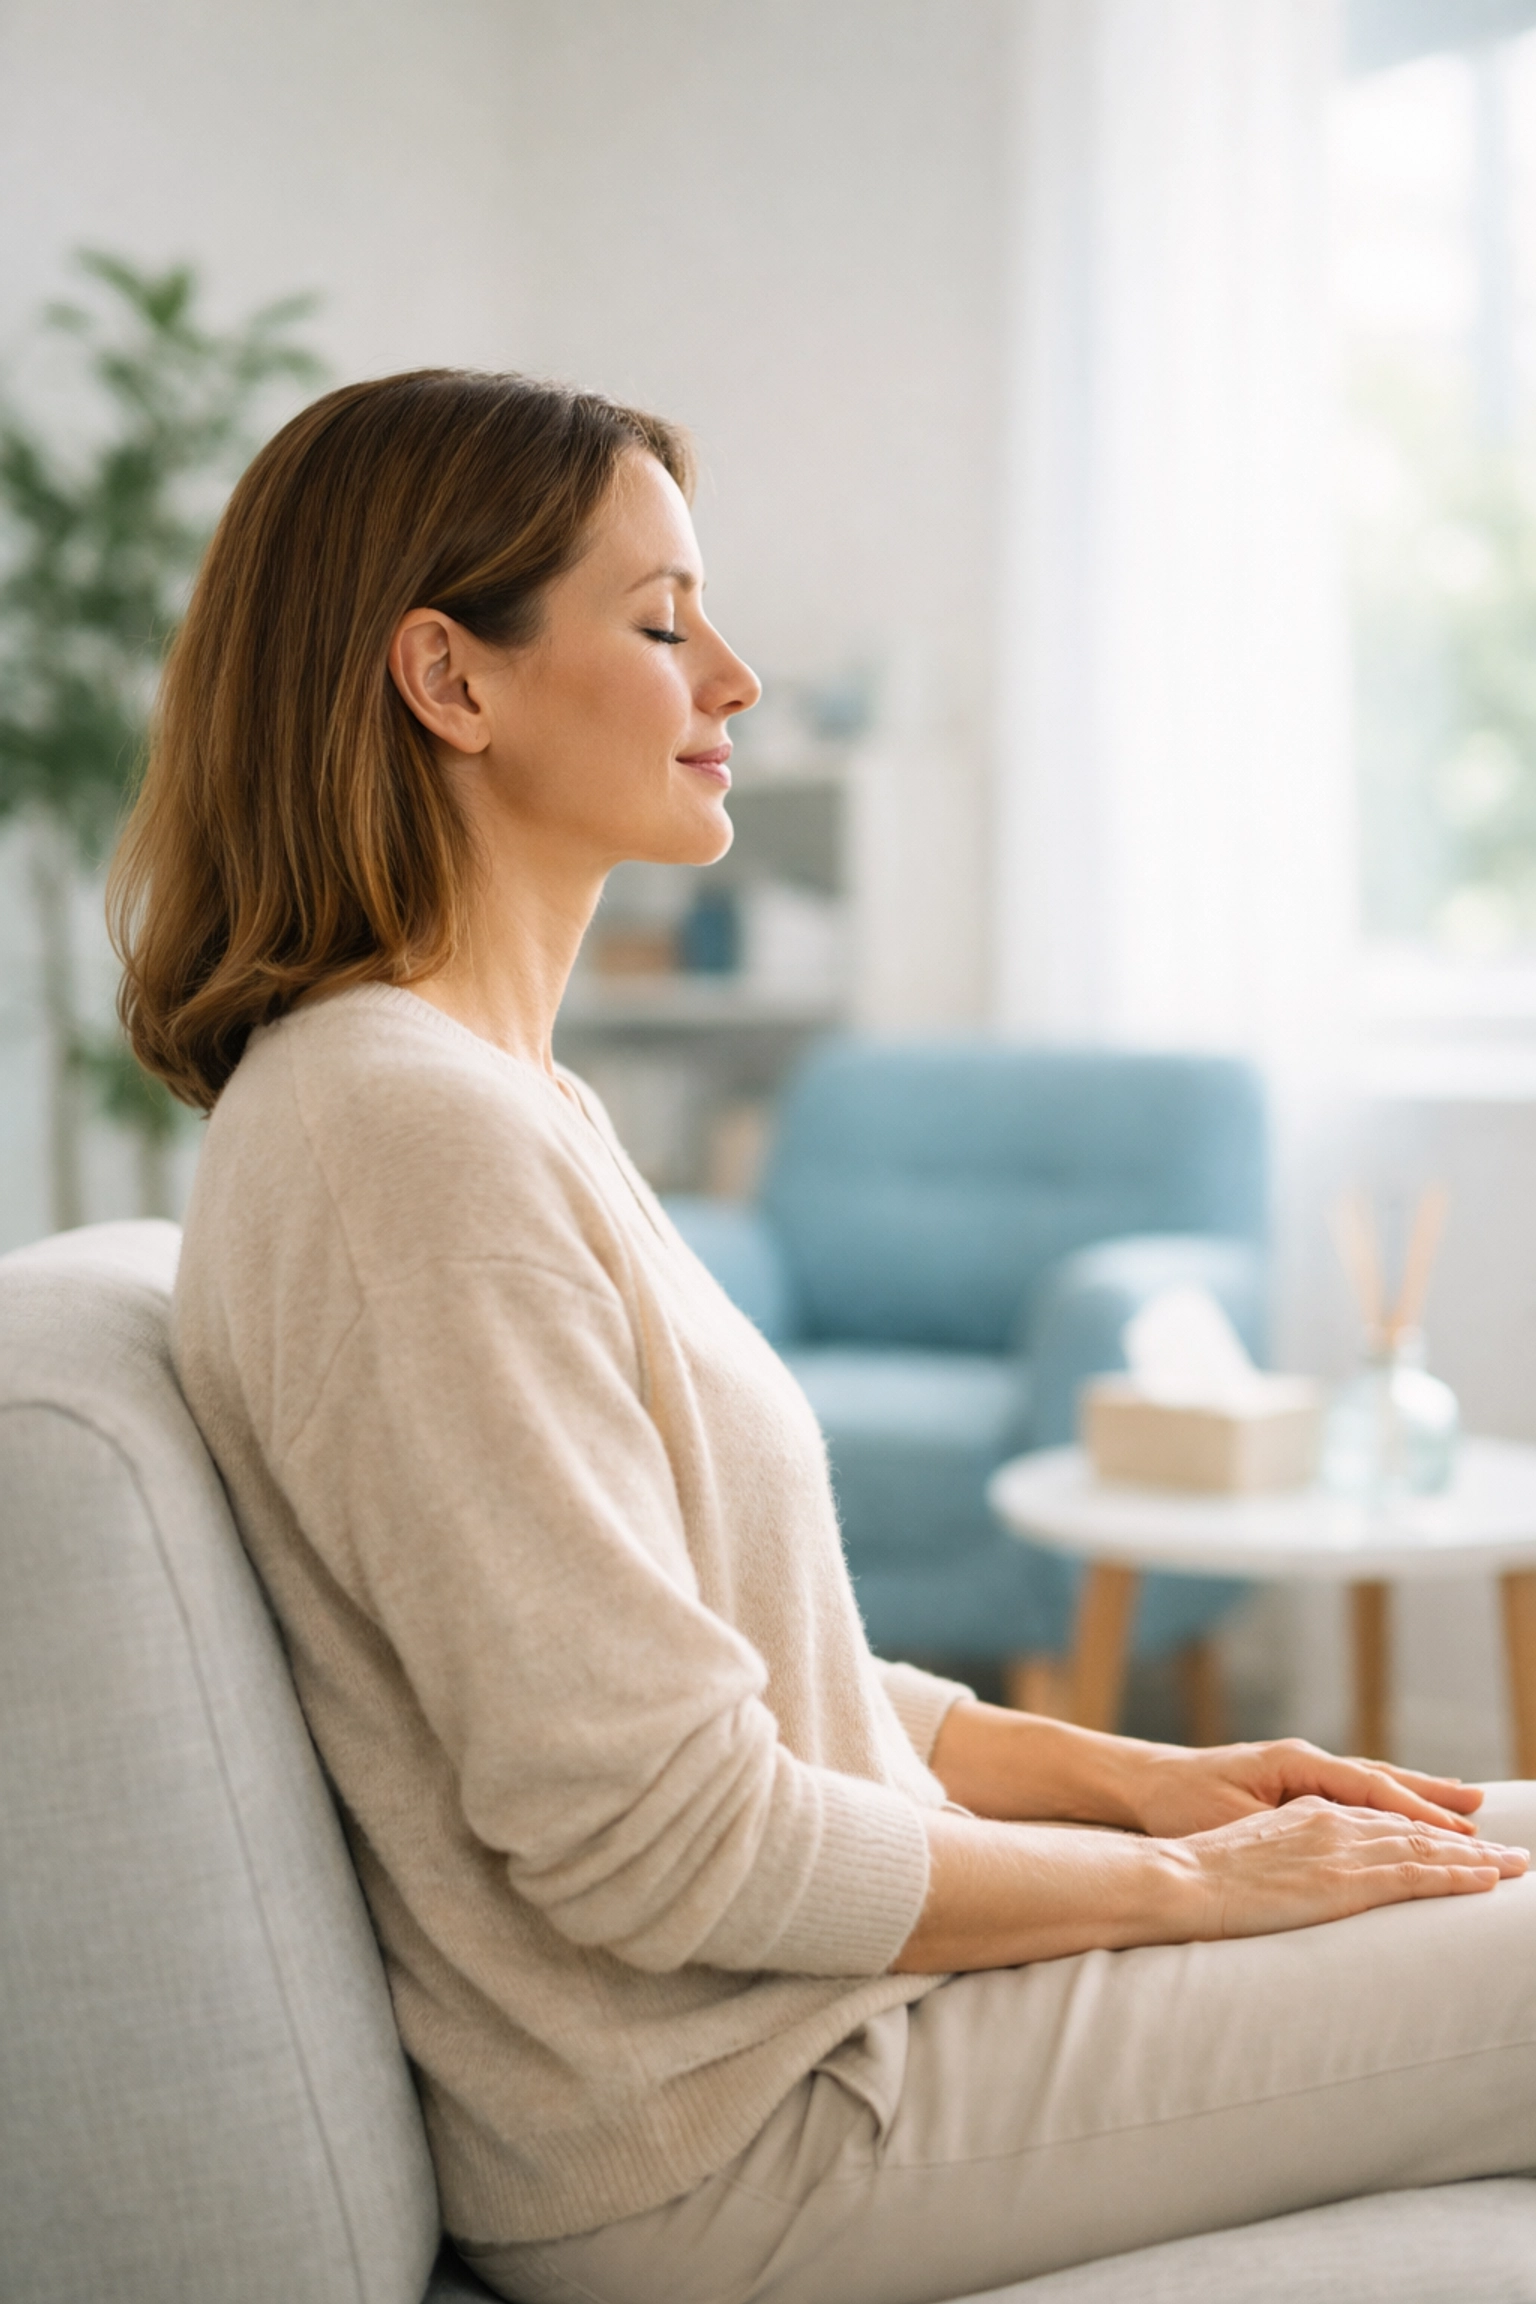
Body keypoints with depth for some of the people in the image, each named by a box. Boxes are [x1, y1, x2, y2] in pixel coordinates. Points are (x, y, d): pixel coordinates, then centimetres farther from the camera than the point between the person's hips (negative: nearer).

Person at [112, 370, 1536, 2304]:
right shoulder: (412, 1134, -22)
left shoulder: (497, 1098, 9)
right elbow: (670, 1846, -23)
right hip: (724, 2141, -9)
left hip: (810, 1994, 9)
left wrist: (1151, 1776, 4)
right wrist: (1184, 1879, -11)